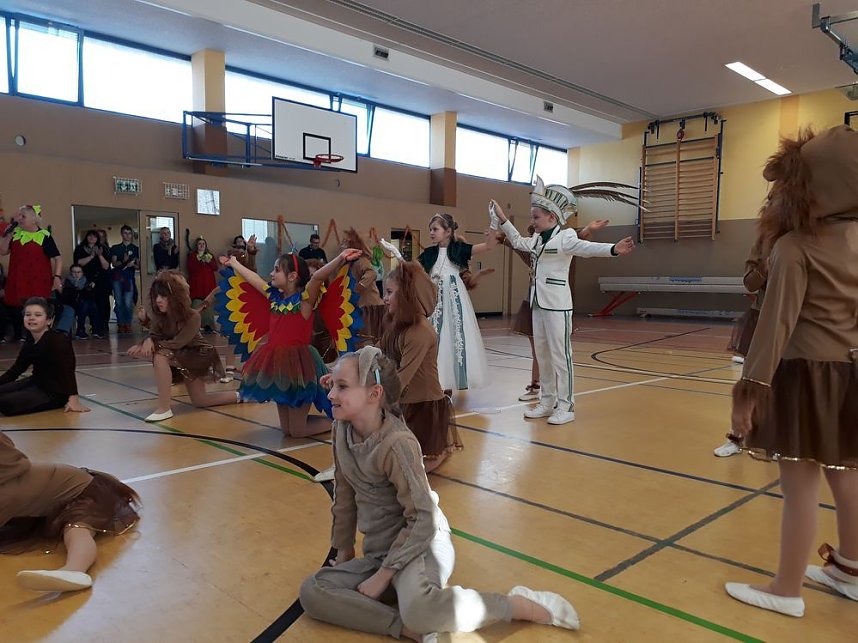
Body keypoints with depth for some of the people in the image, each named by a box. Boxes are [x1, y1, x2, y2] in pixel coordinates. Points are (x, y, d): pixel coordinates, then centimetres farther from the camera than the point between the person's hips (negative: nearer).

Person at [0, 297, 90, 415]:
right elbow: (16, 369, 16)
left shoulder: (59, 340, -21)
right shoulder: (29, 343, 6)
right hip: (37, 383, 9)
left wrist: (73, 398, -37)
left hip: (55, 392, -9)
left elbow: (68, 370, -29)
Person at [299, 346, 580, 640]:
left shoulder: (397, 443, -24)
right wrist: (344, 551, 17)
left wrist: (383, 575, -18)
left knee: (417, 608, -37)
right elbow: (344, 495, 11)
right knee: (312, 591, -9)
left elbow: (423, 520, -22)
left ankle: (520, 604, -13)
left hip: (418, 543, -8)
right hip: (378, 550, 8)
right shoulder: (342, 429, -2)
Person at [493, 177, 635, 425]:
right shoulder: (537, 239, 12)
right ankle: (547, 402, 22)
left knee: (560, 354, -5)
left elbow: (586, 248, -28)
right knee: (542, 354, 12)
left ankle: (566, 407, 3)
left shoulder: (565, 237, -11)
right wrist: (502, 219, 32)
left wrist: (613, 249, -46)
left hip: (557, 304, -8)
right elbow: (518, 242, 30)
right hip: (538, 303, 8)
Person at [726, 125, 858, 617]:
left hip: (806, 374, -8)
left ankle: (788, 590, 13)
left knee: (801, 484, 0)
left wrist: (752, 386, -17)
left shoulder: (794, 247, -15)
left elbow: (778, 324, -19)